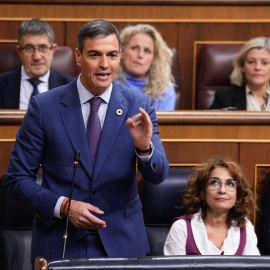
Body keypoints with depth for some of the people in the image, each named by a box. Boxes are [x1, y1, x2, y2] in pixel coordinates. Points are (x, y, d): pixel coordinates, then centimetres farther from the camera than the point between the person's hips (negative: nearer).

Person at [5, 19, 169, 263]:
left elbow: (158, 176, -6)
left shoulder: (139, 105, -2)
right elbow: (17, 180, -3)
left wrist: (145, 146, -27)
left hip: (122, 243, 1)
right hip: (60, 244, -1)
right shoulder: (44, 106, -6)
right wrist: (63, 206, -16)